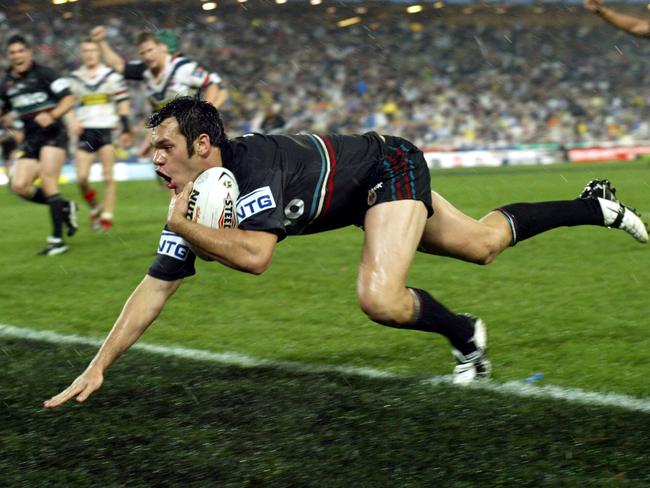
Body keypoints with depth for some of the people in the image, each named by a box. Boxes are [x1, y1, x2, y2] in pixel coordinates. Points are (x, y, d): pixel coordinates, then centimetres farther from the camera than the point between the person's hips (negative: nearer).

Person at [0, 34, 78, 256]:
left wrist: (51, 115, -24)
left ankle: (57, 239, -12)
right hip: (31, 139, 6)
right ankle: (65, 208, 14)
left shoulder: (44, 73, -5)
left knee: (47, 180, -18)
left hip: (53, 134, -6)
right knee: (19, 186, -8)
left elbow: (69, 99, -9)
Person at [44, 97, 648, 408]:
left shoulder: (254, 163, -34)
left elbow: (256, 256, -47)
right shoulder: (193, 196, -10)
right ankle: (594, 207, 41)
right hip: (369, 188, 8)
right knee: (482, 243, 22)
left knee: (380, 299, -30)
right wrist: (96, 369, -13)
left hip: (390, 166, -8)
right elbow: (156, 286, -9)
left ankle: (466, 338, 0)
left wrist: (183, 225, -39)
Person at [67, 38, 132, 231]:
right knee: (81, 178, -8)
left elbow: (123, 103, 5)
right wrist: (73, 121, -3)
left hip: (107, 129, -2)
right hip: (86, 131, 2)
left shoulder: (112, 76, 3)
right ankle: (94, 208, 16)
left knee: (108, 177, -7)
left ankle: (107, 216, 0)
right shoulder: (75, 78, 9)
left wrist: (126, 130, 1)